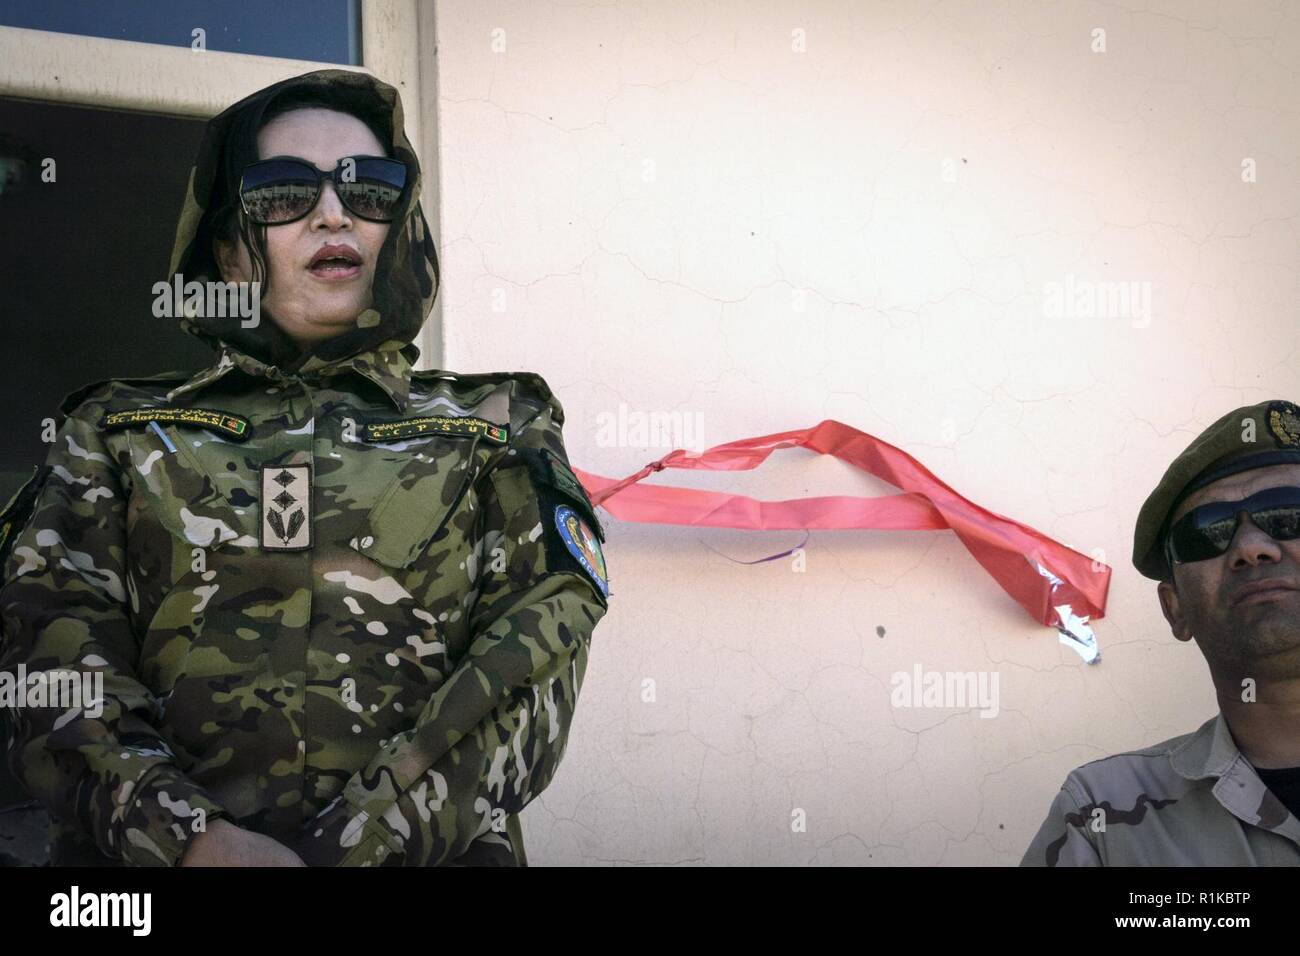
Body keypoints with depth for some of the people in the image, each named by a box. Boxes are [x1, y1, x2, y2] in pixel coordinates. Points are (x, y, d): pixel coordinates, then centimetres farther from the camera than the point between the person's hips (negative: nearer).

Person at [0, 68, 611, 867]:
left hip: (430, 846, -1)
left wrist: (361, 840, -13)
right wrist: (191, 838, -14)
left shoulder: (500, 432, 13)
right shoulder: (116, 435, 15)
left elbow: (528, 679, 0)